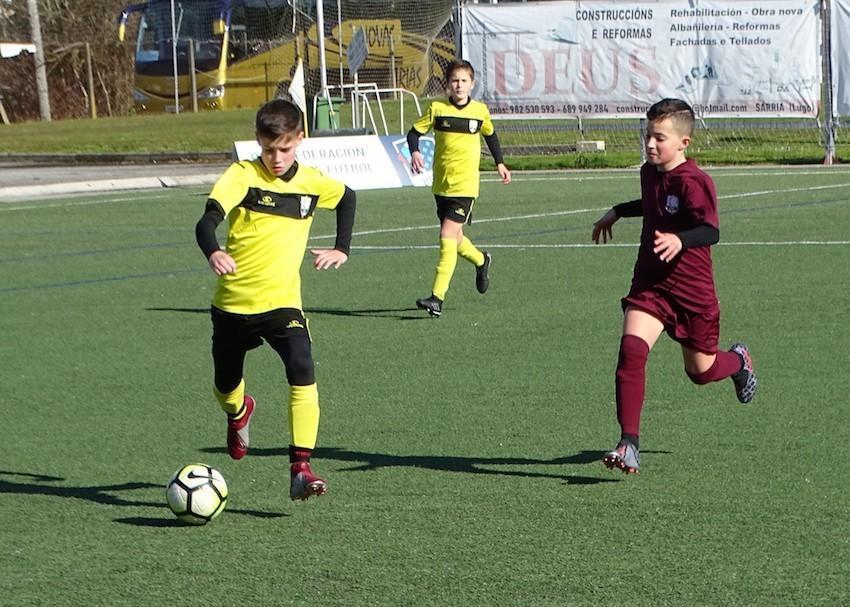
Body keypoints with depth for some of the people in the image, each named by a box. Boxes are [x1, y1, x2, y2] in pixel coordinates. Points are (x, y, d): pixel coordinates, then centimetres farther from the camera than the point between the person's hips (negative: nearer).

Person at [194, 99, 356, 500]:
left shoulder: (311, 182, 1)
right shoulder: (242, 175, -10)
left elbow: (348, 198, 24)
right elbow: (206, 222, -24)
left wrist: (341, 248, 14)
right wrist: (213, 253, -45)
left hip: (282, 300, 1)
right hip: (233, 301, 0)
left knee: (303, 374, -23)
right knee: (225, 386, 15)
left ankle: (301, 469, -22)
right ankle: (238, 414, 53)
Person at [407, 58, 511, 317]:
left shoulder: (480, 111, 1)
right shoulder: (437, 109, -2)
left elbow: (490, 135, 20)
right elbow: (414, 132, 1)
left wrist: (500, 163, 24)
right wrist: (415, 152, -19)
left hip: (465, 184, -3)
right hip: (441, 184, 3)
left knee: (448, 234, -16)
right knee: (454, 238, 15)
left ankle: (437, 298, -19)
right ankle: (481, 260, 48)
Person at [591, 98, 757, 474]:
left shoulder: (692, 181, -19)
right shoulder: (649, 173, 6)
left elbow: (711, 231, -29)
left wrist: (679, 240, -45)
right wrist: (617, 212, 29)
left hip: (692, 288, -5)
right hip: (649, 283, 5)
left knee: (701, 371, 11)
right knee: (631, 349, -20)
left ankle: (738, 361, 50)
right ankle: (628, 445, -21)